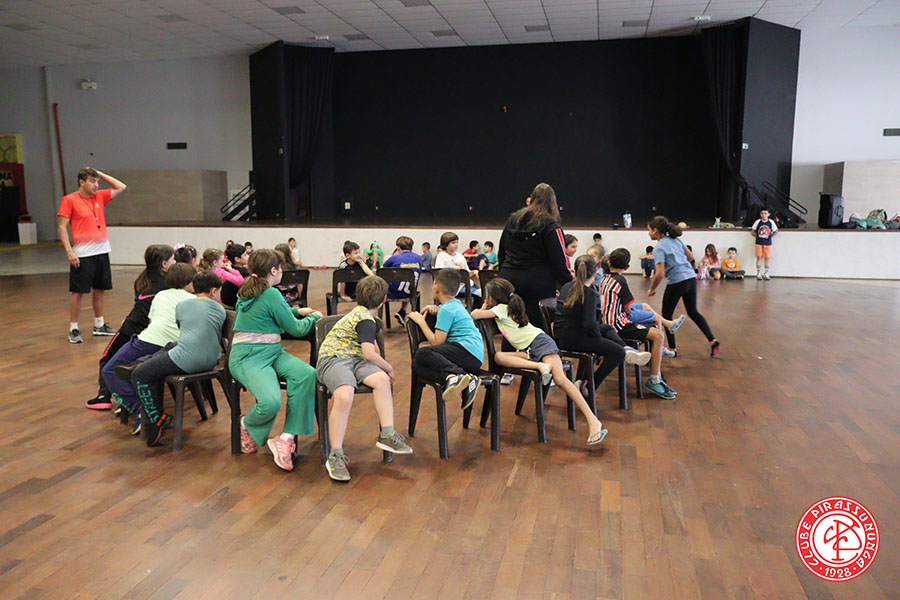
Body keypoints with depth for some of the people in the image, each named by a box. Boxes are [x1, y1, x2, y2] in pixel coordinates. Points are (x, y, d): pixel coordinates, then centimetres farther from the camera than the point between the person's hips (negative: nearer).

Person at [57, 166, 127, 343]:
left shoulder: (99, 196, 11)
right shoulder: (69, 200, -4)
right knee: (78, 292, -2)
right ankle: (73, 330, 7)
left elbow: (121, 187, 19)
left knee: (99, 290, 13)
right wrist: (69, 251, -14)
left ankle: (99, 325, 24)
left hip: (102, 251, 6)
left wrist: (100, 174, 10)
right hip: (83, 254, -6)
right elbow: (62, 227, -6)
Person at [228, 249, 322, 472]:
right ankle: (246, 425, 5)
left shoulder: (249, 291, 16)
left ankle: (285, 439, -19)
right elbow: (296, 329, -5)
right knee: (271, 402, -32)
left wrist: (297, 311, 31)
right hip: (249, 357, -10)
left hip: (273, 352, 10)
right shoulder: (271, 294, -11)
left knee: (307, 375, -19)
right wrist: (314, 317, 13)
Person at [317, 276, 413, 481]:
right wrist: (389, 368, 1)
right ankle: (335, 455, -28)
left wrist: (384, 369, 32)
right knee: (344, 395, -35)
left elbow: (372, 346, 36)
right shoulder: (366, 320, -9)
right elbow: (370, 354, -15)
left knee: (381, 379, -20)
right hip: (333, 359, -9)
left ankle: (387, 434, -19)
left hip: (354, 359, 9)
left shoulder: (360, 312, 23)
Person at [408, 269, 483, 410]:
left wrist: (421, 321, 4)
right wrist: (436, 308, 23)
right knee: (417, 365, -4)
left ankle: (458, 375, -39)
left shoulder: (446, 310, -5)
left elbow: (437, 342, -9)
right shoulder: (456, 303, 23)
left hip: (468, 352, -10)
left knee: (422, 354, -26)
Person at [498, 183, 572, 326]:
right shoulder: (550, 226, -7)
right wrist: (570, 285, -1)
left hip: (508, 278, 6)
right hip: (538, 284, -5)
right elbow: (560, 261, -10)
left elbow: (501, 254, 18)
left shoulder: (512, 219, 11)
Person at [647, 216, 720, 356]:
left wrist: (652, 289, -5)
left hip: (676, 283, -7)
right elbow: (690, 256, 18)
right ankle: (712, 340, 9)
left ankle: (672, 348, 16)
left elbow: (660, 274, -19)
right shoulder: (675, 240, 10)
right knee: (693, 312, 20)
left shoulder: (659, 248, -12)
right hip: (691, 278, 7)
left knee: (666, 315, 12)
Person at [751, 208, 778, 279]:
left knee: (767, 258, 2)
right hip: (759, 242, 0)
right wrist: (758, 236, -2)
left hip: (768, 242, 0)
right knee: (759, 257, -1)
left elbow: (776, 231, 9)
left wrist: (770, 236, 2)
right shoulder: (757, 222, -2)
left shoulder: (771, 222, -1)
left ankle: (766, 274, 9)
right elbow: (752, 232, 5)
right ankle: (759, 273, 5)